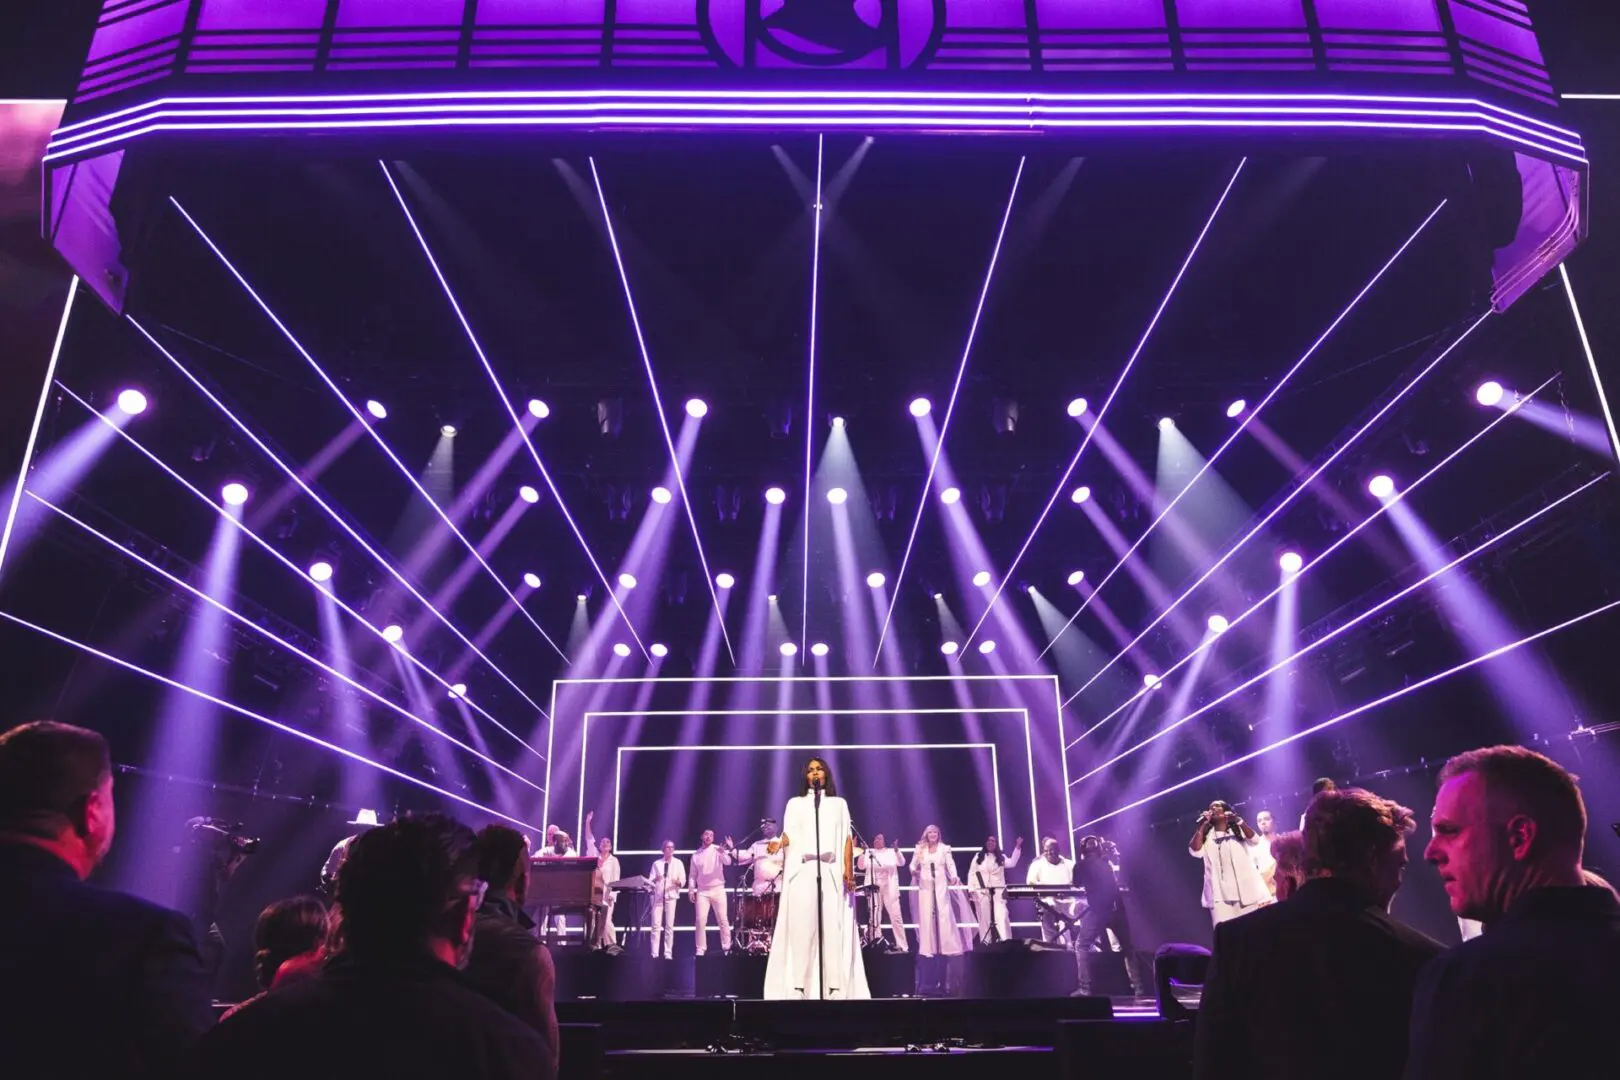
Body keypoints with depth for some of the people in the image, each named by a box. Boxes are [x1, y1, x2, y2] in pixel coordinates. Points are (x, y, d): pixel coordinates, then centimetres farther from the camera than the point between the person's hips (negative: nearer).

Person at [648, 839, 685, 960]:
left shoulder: (678, 863, 9)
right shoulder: (656, 863, 11)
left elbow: (683, 881, 3)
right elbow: (650, 880, 4)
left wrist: (677, 882, -19)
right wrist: (655, 880, -17)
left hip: (671, 896, 0)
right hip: (658, 896, 0)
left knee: (669, 925, -3)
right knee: (656, 925, -5)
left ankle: (668, 953, -1)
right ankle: (654, 953, -5)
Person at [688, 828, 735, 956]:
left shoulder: (718, 850, 0)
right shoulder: (696, 855, 9)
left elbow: (728, 862, -19)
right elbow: (693, 875, 12)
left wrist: (724, 853, -41)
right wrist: (691, 890, 1)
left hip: (718, 889, -2)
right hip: (702, 891, 2)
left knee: (723, 920, -1)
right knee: (700, 920, -6)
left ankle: (726, 947, 6)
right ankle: (701, 949, 1)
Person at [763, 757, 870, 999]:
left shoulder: (839, 803, 21)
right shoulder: (795, 803, 19)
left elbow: (846, 838, 12)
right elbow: (790, 834, 6)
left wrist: (848, 869, -2)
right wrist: (779, 843, -18)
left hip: (832, 870, 1)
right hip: (802, 870, -1)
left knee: (833, 926, -8)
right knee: (801, 924, -10)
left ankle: (836, 987, -11)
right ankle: (798, 986, -13)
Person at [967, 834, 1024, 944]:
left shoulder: (1001, 857, 12)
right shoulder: (978, 857, 11)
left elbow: (1012, 863, -8)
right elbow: (971, 873, 9)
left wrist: (1017, 848, -16)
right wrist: (972, 890, -1)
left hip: (998, 891, 0)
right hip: (981, 891, 0)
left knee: (1001, 916, -14)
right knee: (984, 917, 1)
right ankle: (985, 942, 4)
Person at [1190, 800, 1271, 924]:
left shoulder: (1238, 830, 14)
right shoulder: (1206, 836, 14)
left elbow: (1254, 840, -6)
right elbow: (1195, 852, -5)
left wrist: (1238, 821, -15)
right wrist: (1202, 825, -5)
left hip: (1247, 889, 0)